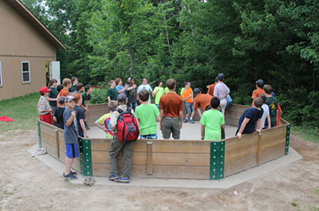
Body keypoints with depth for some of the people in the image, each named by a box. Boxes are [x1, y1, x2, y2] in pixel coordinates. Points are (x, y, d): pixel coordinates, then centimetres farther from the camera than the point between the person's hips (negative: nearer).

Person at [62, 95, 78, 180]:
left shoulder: (71, 111, 13)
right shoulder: (67, 112, -16)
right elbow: (67, 123, -28)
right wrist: (72, 116, -41)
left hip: (72, 136, 10)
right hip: (70, 137, -10)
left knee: (68, 155, 17)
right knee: (71, 155, -6)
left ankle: (68, 171, 27)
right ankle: (67, 173, 1)